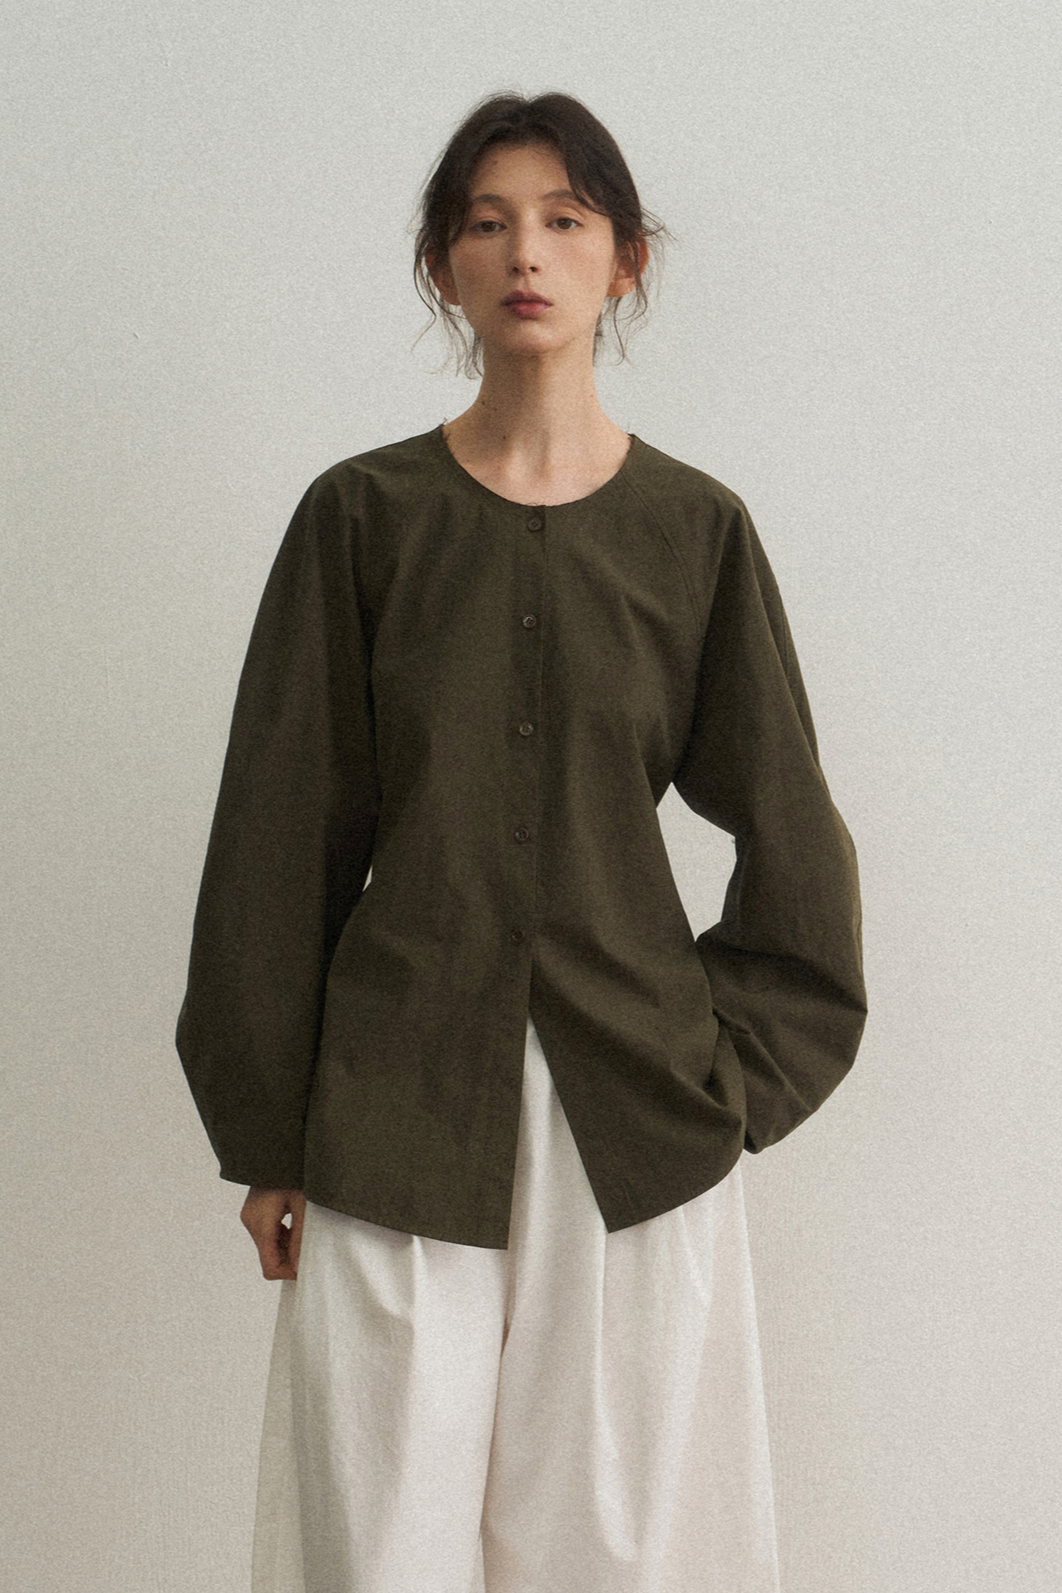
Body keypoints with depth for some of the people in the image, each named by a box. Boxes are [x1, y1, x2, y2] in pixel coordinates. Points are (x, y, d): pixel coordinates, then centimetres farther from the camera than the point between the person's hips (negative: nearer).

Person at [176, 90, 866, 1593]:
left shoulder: (696, 528, 3)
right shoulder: (362, 515, 1)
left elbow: (791, 843, 9)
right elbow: (279, 839, 2)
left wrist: (736, 1074, 3)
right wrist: (267, 1139, 2)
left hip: (637, 1115, 1)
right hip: (399, 1112, 0)